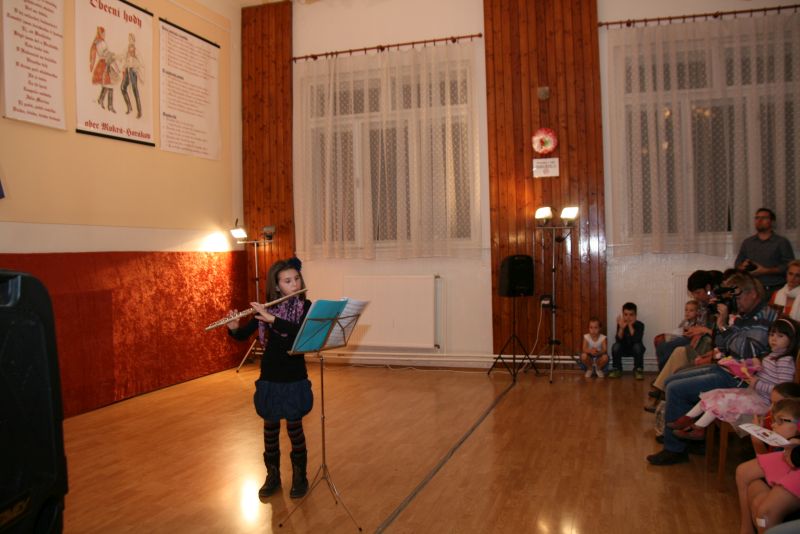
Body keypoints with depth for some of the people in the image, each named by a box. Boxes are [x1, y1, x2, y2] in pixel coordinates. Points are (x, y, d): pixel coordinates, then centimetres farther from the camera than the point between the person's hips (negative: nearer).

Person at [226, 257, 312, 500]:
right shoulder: (265, 308, -1)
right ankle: (273, 475, 29)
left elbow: (300, 331, -27)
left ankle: (300, 476, 23)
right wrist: (233, 327, -20)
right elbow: (242, 335, 1)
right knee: (270, 426, 12)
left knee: (294, 427, 5)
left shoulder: (305, 306, -8)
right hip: (269, 377, 2)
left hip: (294, 377, -2)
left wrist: (271, 318, -32)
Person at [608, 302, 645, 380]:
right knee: (616, 346, -27)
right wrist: (621, 328, -41)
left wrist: (630, 326, -39)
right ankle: (617, 369, -9)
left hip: (635, 349, -1)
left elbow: (636, 340, -32)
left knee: (638, 346, -33)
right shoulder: (620, 324, -14)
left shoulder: (640, 325, -18)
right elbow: (618, 340, -26)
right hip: (624, 349, 2)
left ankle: (638, 370, -14)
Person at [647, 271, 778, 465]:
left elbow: (750, 351, -29)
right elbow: (722, 348, 14)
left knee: (675, 389, -17)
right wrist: (720, 320, 1)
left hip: (737, 378, -10)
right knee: (671, 381, 12)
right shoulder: (744, 315, 12)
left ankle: (674, 449, -4)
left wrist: (725, 326, -23)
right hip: (725, 368, 11)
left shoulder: (765, 316, -16)